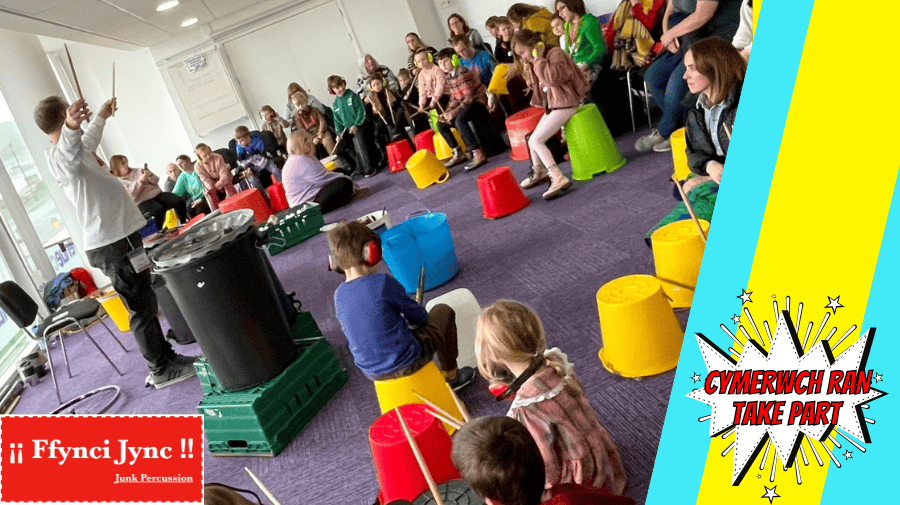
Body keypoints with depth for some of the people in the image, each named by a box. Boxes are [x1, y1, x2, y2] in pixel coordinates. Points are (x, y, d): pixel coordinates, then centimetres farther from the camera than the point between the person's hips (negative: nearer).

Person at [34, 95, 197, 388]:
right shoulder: (59, 157, -17)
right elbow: (70, 155, -43)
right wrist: (70, 127, -63)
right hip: (114, 245, -11)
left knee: (145, 304, 18)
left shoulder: (77, 147, 16)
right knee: (143, 309, -2)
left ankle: (167, 357, 29)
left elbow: (88, 141, 40)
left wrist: (102, 117, 55)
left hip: (117, 238, 11)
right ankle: (161, 371, 8)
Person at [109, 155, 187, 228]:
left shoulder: (136, 171, 19)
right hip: (142, 202, -5)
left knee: (179, 202, -19)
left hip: (156, 193, 5)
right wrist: (140, 181, -18)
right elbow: (129, 194, -13)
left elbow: (156, 181, 16)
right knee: (159, 209, -38)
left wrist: (150, 176, -6)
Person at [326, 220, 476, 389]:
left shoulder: (339, 296, -4)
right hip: (407, 363, -6)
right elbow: (420, 317, -9)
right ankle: (451, 376, 29)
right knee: (443, 311, 15)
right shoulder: (382, 283, -22)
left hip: (373, 373, 6)